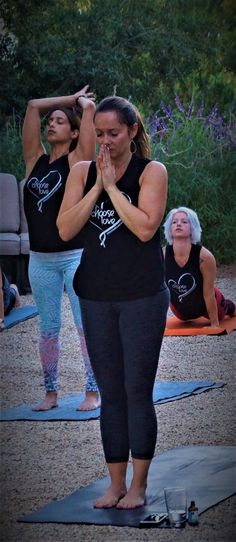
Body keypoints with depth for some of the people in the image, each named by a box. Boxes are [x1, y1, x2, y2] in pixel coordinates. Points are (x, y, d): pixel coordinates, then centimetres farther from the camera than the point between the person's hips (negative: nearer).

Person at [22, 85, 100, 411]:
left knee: (86, 325, -3)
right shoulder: (36, 160, 10)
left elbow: (90, 109, -8)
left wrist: (82, 103, 14)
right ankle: (51, 393, 15)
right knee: (48, 329, 9)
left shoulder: (78, 160, -1)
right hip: (40, 259, 5)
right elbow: (33, 107, 11)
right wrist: (69, 98, 19)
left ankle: (93, 392, 1)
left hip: (75, 255, -5)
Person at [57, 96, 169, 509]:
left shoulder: (151, 171, -4)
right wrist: (97, 187, -11)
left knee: (138, 391, -1)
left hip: (143, 296, -4)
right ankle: (115, 484, 14)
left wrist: (112, 185, -14)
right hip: (96, 297, 4)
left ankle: (138, 485, 8)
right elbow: (65, 230, -5)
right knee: (110, 394, 7)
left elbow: (146, 228, -17)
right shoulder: (82, 172, 6)